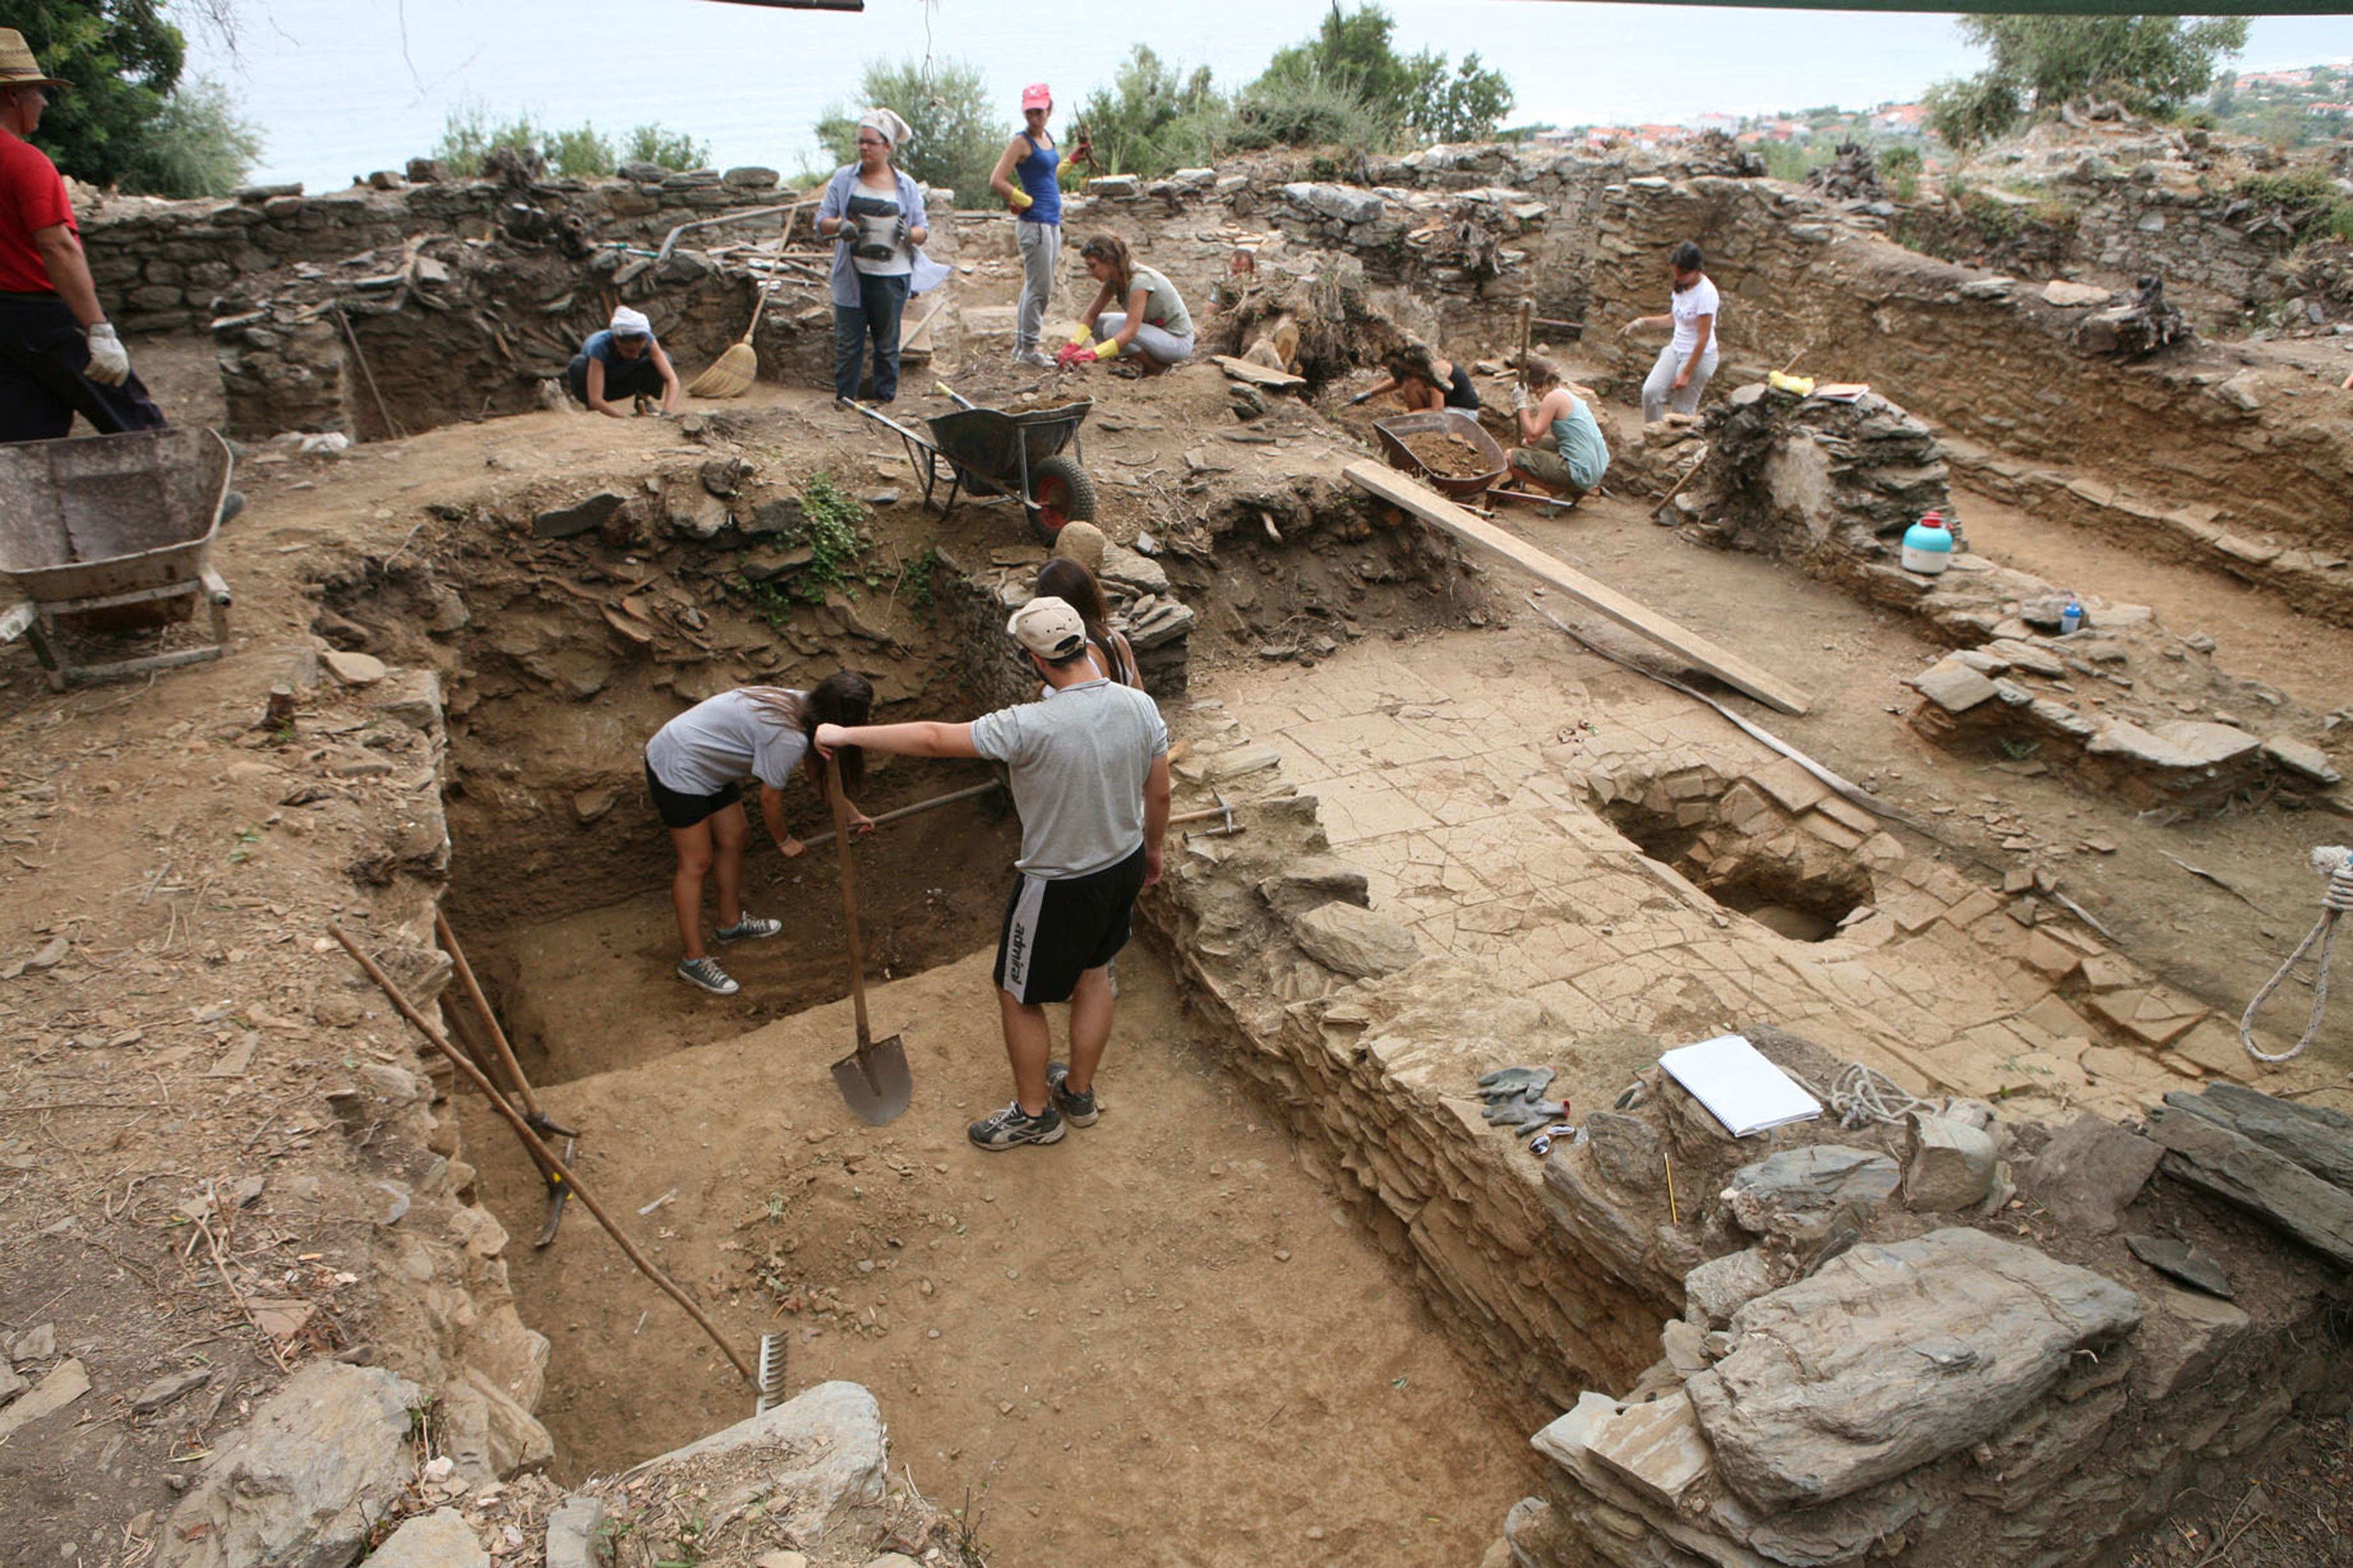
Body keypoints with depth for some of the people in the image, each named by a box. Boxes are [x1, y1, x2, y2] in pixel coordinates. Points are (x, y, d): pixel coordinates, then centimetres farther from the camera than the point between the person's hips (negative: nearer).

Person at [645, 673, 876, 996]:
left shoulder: (803, 705, -2)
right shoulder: (789, 738, -30)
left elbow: (820, 773, 14)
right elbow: (770, 798, -16)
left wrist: (851, 813, 19)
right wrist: (784, 840, 1)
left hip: (705, 764, 10)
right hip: (677, 771, -10)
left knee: (734, 838, 17)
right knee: (697, 862, -4)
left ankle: (732, 923, 35)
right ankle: (694, 960, 6)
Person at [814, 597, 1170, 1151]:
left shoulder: (1032, 726, -31)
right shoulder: (1139, 706, -12)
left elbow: (933, 739, -24)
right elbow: (1159, 794, 0)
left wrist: (845, 734, -12)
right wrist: (1151, 849, 19)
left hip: (1061, 887, -7)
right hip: (1126, 865, 7)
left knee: (1018, 997, 15)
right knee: (1094, 974, 26)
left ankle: (1034, 1113, 34)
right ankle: (1080, 1092, 45)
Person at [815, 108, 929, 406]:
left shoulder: (906, 185, 6)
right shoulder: (843, 178, 7)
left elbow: (924, 230, 7)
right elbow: (822, 220, 6)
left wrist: (910, 234, -16)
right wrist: (841, 226, -16)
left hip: (891, 275, -1)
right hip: (851, 274, 1)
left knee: (887, 340, 6)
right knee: (847, 338, 2)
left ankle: (885, 396, 16)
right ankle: (844, 395, 12)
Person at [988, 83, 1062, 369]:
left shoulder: (1048, 138, 14)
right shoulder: (1021, 142, -10)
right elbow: (996, 181, -17)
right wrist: (1024, 201, -8)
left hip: (1052, 222, 8)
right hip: (1034, 223, -8)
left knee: (1034, 287, 13)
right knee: (1040, 289, -7)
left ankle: (1022, 344, 22)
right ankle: (1028, 348, 2)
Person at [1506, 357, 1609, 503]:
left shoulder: (1553, 398, -11)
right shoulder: (1569, 395, 18)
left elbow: (1532, 436, -15)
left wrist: (1522, 405, -7)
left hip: (1580, 474, -10)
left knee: (1511, 458, -10)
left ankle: (1567, 493, -4)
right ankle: (1575, 490, 13)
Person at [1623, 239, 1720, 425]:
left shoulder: (1706, 293, -20)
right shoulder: (1681, 286, 3)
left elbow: (1704, 337, -19)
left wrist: (1686, 373, -19)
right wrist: (1643, 322, 8)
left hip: (1699, 356, -7)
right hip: (1676, 349, 7)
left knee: (1682, 410, -3)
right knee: (1651, 391, -11)